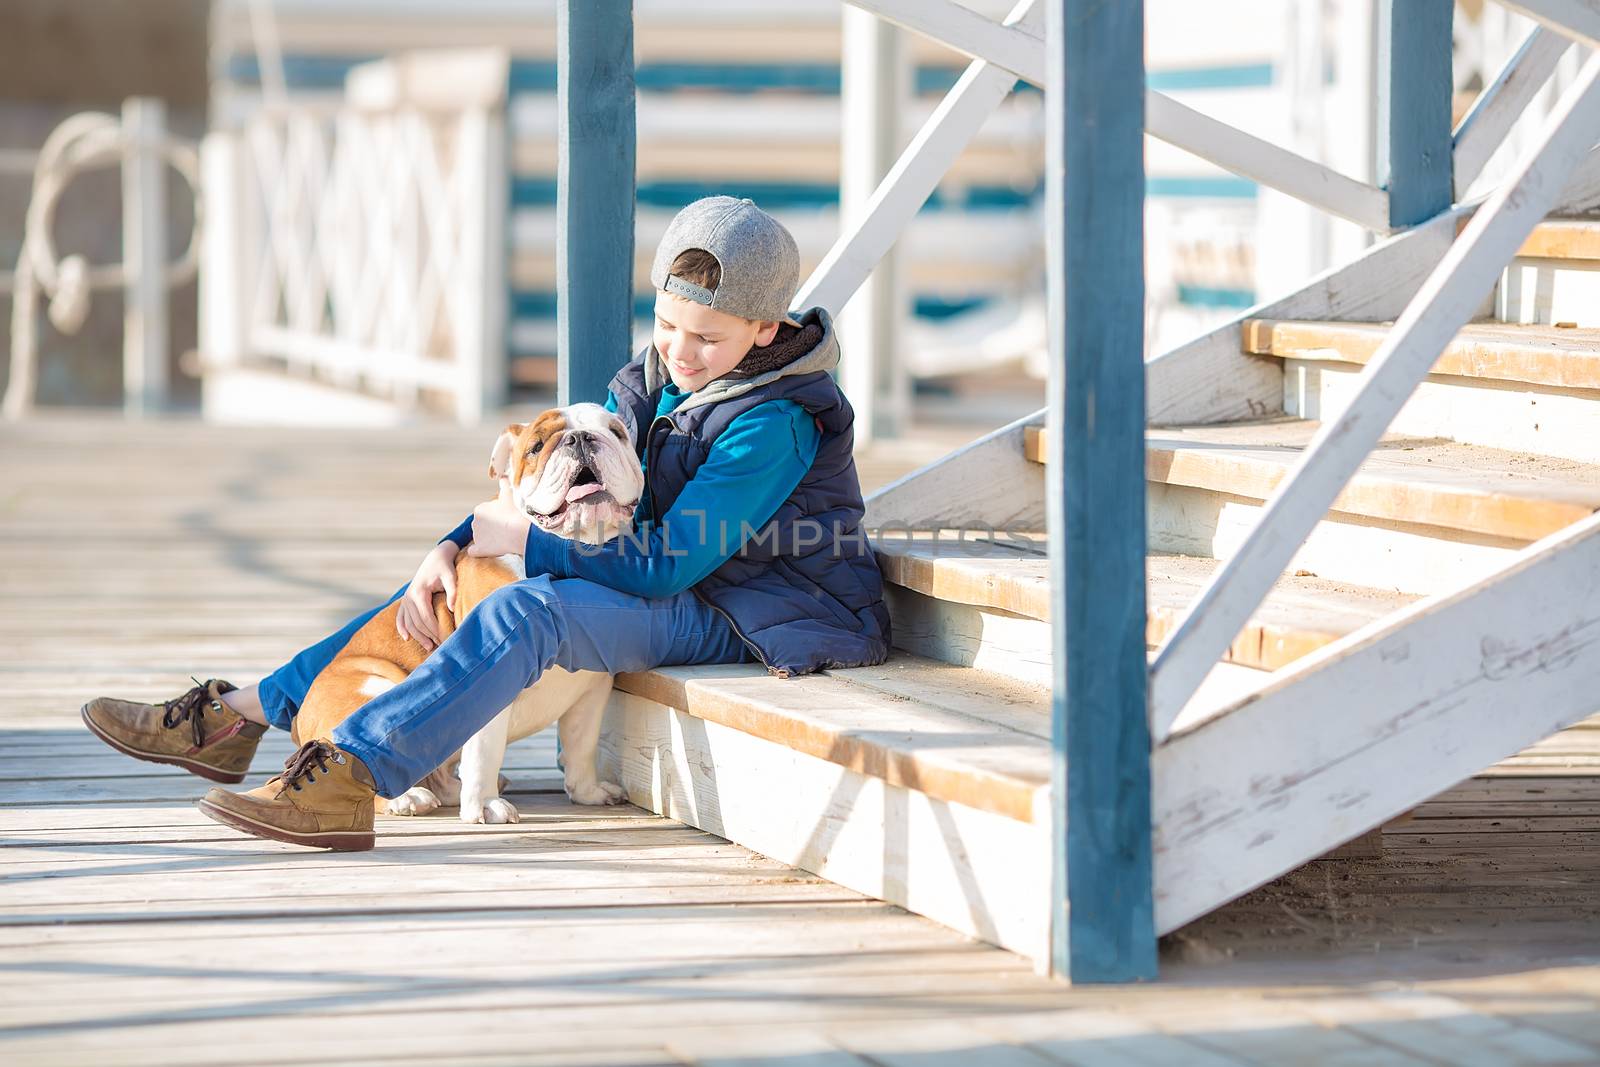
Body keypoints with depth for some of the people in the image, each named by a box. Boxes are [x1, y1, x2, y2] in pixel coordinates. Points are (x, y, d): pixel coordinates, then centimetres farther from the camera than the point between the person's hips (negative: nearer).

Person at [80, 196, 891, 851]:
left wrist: (525, 543, -18)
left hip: (744, 619, -10)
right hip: (678, 589, 10)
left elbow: (668, 563, -24)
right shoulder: (654, 383, 6)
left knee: (526, 611, -31)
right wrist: (454, 547, -9)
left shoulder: (775, 425, -22)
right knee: (455, 584, 7)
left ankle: (348, 779, -42)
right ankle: (242, 716, 6)